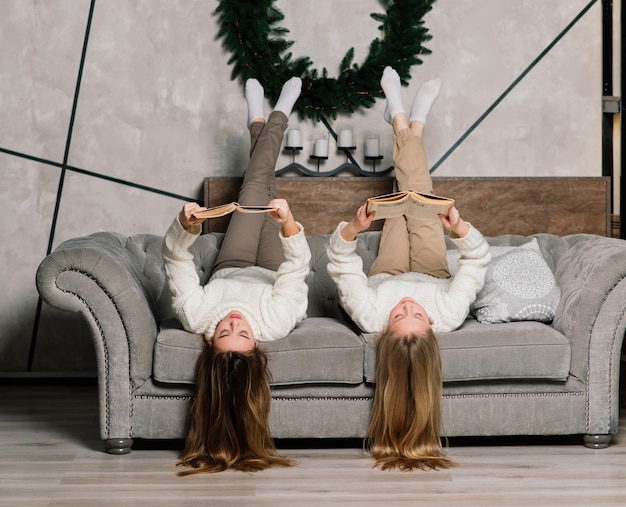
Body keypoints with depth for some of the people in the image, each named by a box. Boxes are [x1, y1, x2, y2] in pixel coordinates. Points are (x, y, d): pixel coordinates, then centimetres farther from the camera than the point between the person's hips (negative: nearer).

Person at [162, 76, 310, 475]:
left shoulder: (198, 317, -49)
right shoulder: (274, 322, -52)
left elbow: (176, 259, -42)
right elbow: (297, 265, -46)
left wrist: (186, 228, -60)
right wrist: (289, 224, -62)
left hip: (229, 274, 1)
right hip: (269, 278, -1)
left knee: (256, 184, 15)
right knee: (262, 185, 16)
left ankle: (260, 123, 49)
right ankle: (279, 115, 46)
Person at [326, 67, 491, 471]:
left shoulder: (370, 316, -51)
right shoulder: (449, 315, -50)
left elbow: (342, 265, -39)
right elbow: (478, 260, -39)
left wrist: (352, 230, -56)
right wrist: (461, 229, -56)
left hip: (385, 278, 0)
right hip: (434, 278, 0)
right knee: (420, 200, 13)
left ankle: (402, 123, 45)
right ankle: (414, 126, 44)